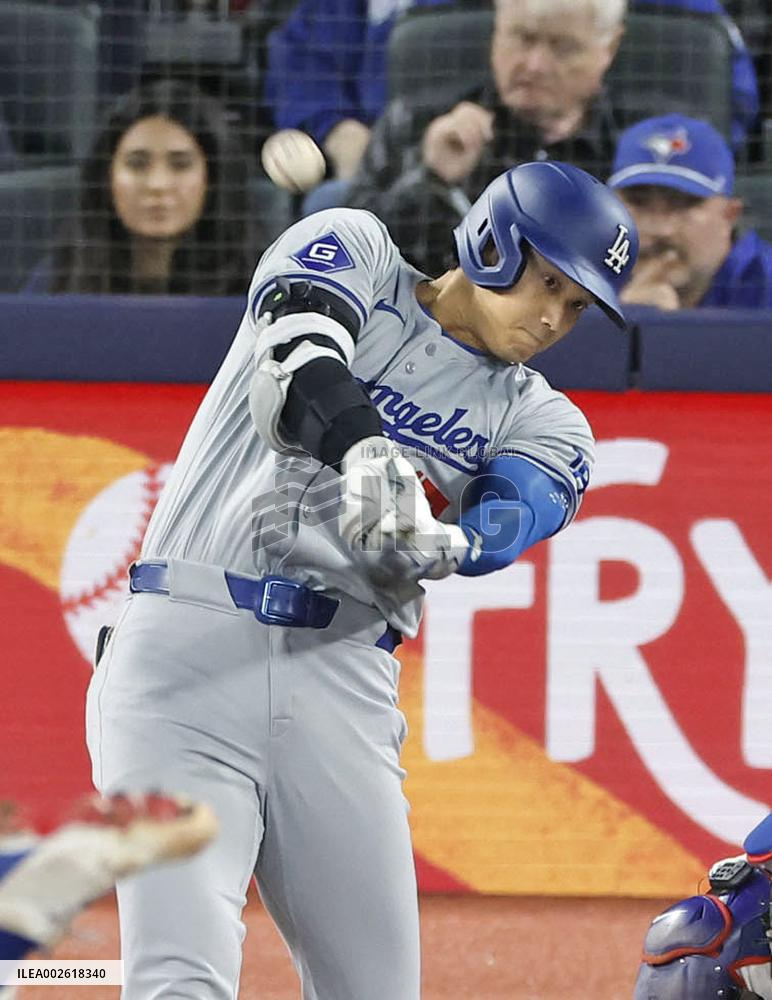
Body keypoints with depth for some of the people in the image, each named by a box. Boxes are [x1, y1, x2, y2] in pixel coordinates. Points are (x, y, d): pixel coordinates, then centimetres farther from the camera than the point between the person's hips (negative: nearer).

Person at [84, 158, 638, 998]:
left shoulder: (543, 422, 16)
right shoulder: (353, 250, 9)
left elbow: (505, 523, -7)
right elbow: (296, 365, -14)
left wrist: (434, 547, -31)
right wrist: (368, 452, -35)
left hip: (343, 685, 4)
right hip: (190, 648, -4)